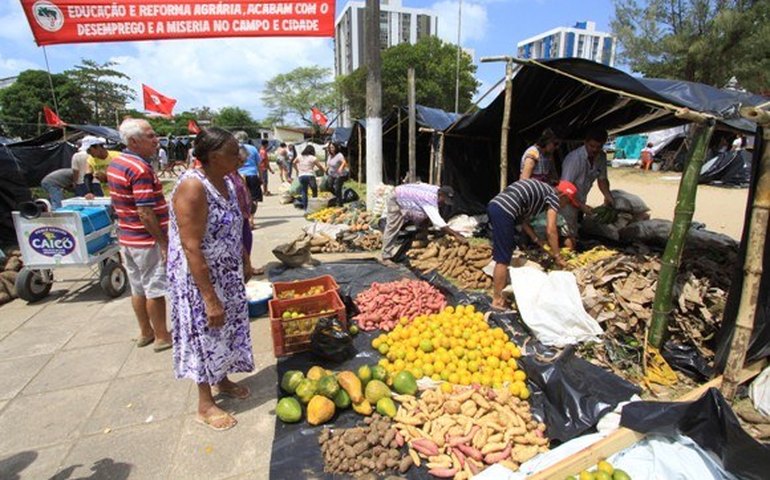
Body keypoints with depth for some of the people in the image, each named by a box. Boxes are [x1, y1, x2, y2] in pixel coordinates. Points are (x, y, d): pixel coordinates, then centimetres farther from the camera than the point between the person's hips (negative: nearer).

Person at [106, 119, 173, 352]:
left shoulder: (115, 164, 10)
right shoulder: (141, 169, -21)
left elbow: (119, 203, 17)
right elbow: (145, 213, -25)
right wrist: (163, 242, -19)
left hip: (126, 238, 9)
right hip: (147, 240, -9)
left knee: (138, 288, 17)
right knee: (155, 289, 3)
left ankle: (146, 332, 30)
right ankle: (162, 337, 15)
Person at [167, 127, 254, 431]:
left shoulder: (227, 181, 1)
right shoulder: (192, 187, -25)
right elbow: (192, 249, -26)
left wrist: (245, 263, 16)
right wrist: (210, 299, -25)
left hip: (228, 274, 8)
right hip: (199, 279, -8)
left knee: (228, 328, 21)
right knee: (205, 334, 8)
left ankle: (223, 381, 44)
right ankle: (205, 405, 28)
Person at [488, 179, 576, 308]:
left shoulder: (540, 191, 29)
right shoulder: (553, 196, 5)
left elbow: (523, 221, 27)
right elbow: (551, 231, -2)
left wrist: (538, 241, 24)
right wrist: (558, 257, 6)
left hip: (494, 205, 10)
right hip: (504, 211, -10)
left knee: (501, 255, 22)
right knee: (503, 259, -3)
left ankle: (496, 289, 34)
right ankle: (497, 300, 4)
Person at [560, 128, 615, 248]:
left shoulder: (601, 157, -4)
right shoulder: (575, 158, -26)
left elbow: (602, 179, 10)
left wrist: (608, 196, -9)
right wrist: (581, 206, -28)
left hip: (581, 201, 8)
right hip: (568, 201, -8)